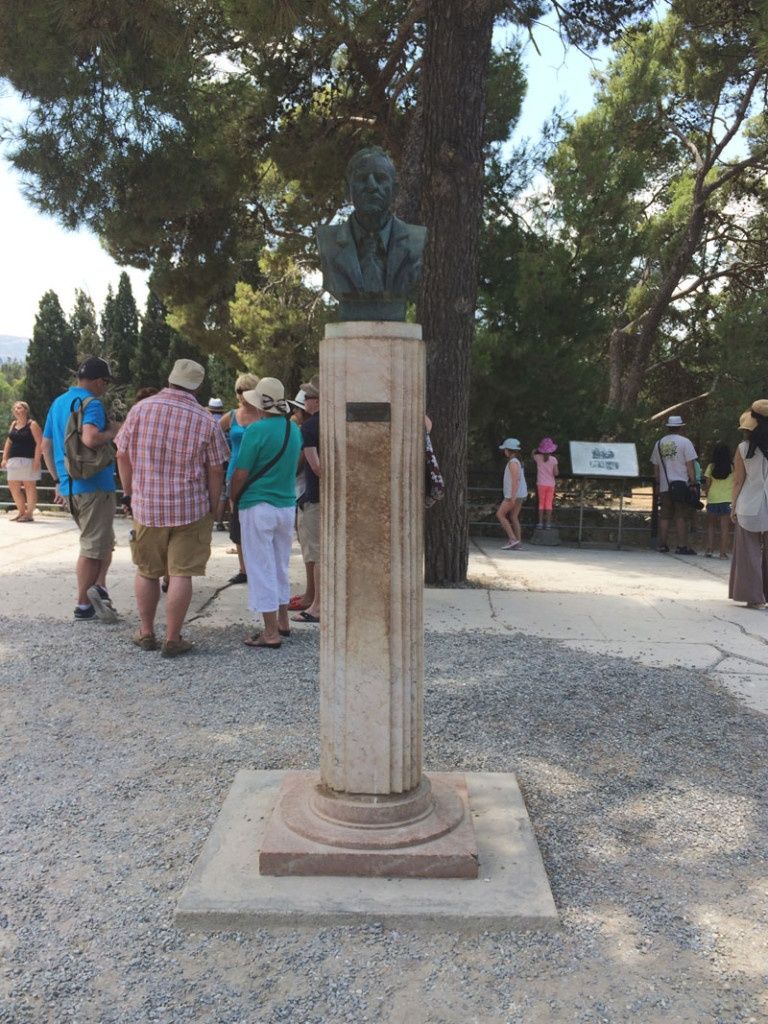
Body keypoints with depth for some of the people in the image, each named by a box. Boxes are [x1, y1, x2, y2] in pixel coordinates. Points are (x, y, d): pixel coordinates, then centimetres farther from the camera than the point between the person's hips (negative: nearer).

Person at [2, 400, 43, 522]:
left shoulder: (32, 425, -5)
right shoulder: (13, 424, 16)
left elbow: (39, 443, -11)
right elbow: (8, 442, 19)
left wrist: (37, 460, -18)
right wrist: (4, 458, 11)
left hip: (28, 460, -7)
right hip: (13, 460, 8)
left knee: (29, 486, -3)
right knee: (13, 487, 8)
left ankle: (29, 514, 2)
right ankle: (21, 512, 18)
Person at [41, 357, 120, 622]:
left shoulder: (58, 403, 15)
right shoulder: (91, 403, -12)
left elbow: (45, 445, 19)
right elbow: (90, 438, -30)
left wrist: (58, 481, 22)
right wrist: (112, 432, -11)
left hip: (69, 486, 8)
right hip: (94, 485, -8)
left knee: (103, 541, 19)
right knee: (94, 547, 1)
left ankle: (98, 587, 7)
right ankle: (84, 604, 5)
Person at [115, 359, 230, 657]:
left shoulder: (140, 409, -1)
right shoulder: (206, 421, -7)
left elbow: (122, 456, 5)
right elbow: (215, 472, -4)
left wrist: (130, 494, 16)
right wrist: (212, 509, 7)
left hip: (145, 506, 3)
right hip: (190, 509, -2)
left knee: (146, 572, 16)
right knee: (180, 574, 3)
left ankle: (146, 633, 27)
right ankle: (172, 639, 9)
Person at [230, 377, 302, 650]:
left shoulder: (257, 430, -15)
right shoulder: (294, 430, 6)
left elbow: (240, 474, -13)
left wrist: (232, 499, 2)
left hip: (258, 507, -7)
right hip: (287, 504, 7)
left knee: (261, 568, 0)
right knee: (280, 566, 19)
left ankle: (271, 633, 2)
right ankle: (283, 622, 28)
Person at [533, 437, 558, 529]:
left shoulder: (538, 458, -7)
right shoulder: (553, 460, -10)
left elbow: (533, 455, 17)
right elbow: (556, 473, -7)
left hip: (541, 484, 0)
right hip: (550, 484, 0)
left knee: (541, 503, 10)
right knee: (549, 503, 7)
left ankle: (540, 523, 8)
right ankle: (548, 523, 8)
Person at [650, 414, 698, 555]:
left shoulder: (659, 443, 10)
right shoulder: (684, 442, -4)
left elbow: (656, 468, 14)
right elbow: (690, 465, -7)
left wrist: (659, 483, 22)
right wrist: (693, 484, -3)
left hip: (664, 487, 4)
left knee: (664, 517, 9)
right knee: (682, 517, -2)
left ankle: (662, 544, 11)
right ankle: (682, 546, -3)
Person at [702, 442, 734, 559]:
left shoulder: (711, 467, -1)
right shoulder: (732, 467, 0)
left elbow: (707, 484, 0)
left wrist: (706, 493, 16)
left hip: (713, 499, 0)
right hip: (728, 499, 0)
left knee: (710, 525, 14)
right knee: (724, 527, 3)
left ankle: (709, 549, 7)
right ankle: (723, 552, 1)